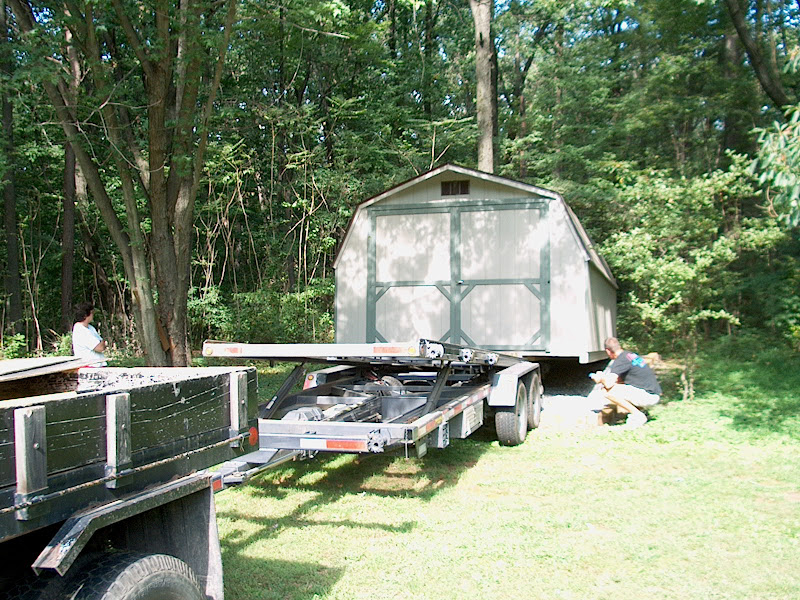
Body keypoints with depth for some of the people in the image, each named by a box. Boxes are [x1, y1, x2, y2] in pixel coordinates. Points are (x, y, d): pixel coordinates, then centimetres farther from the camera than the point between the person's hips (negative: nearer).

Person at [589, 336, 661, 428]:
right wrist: (604, 378, 24)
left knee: (608, 391, -17)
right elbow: (623, 379, 29)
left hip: (648, 396, -9)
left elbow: (609, 384, -22)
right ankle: (638, 411, 13)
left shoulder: (621, 360, -13)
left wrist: (601, 379, 0)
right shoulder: (632, 355, 14)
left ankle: (637, 415, -9)